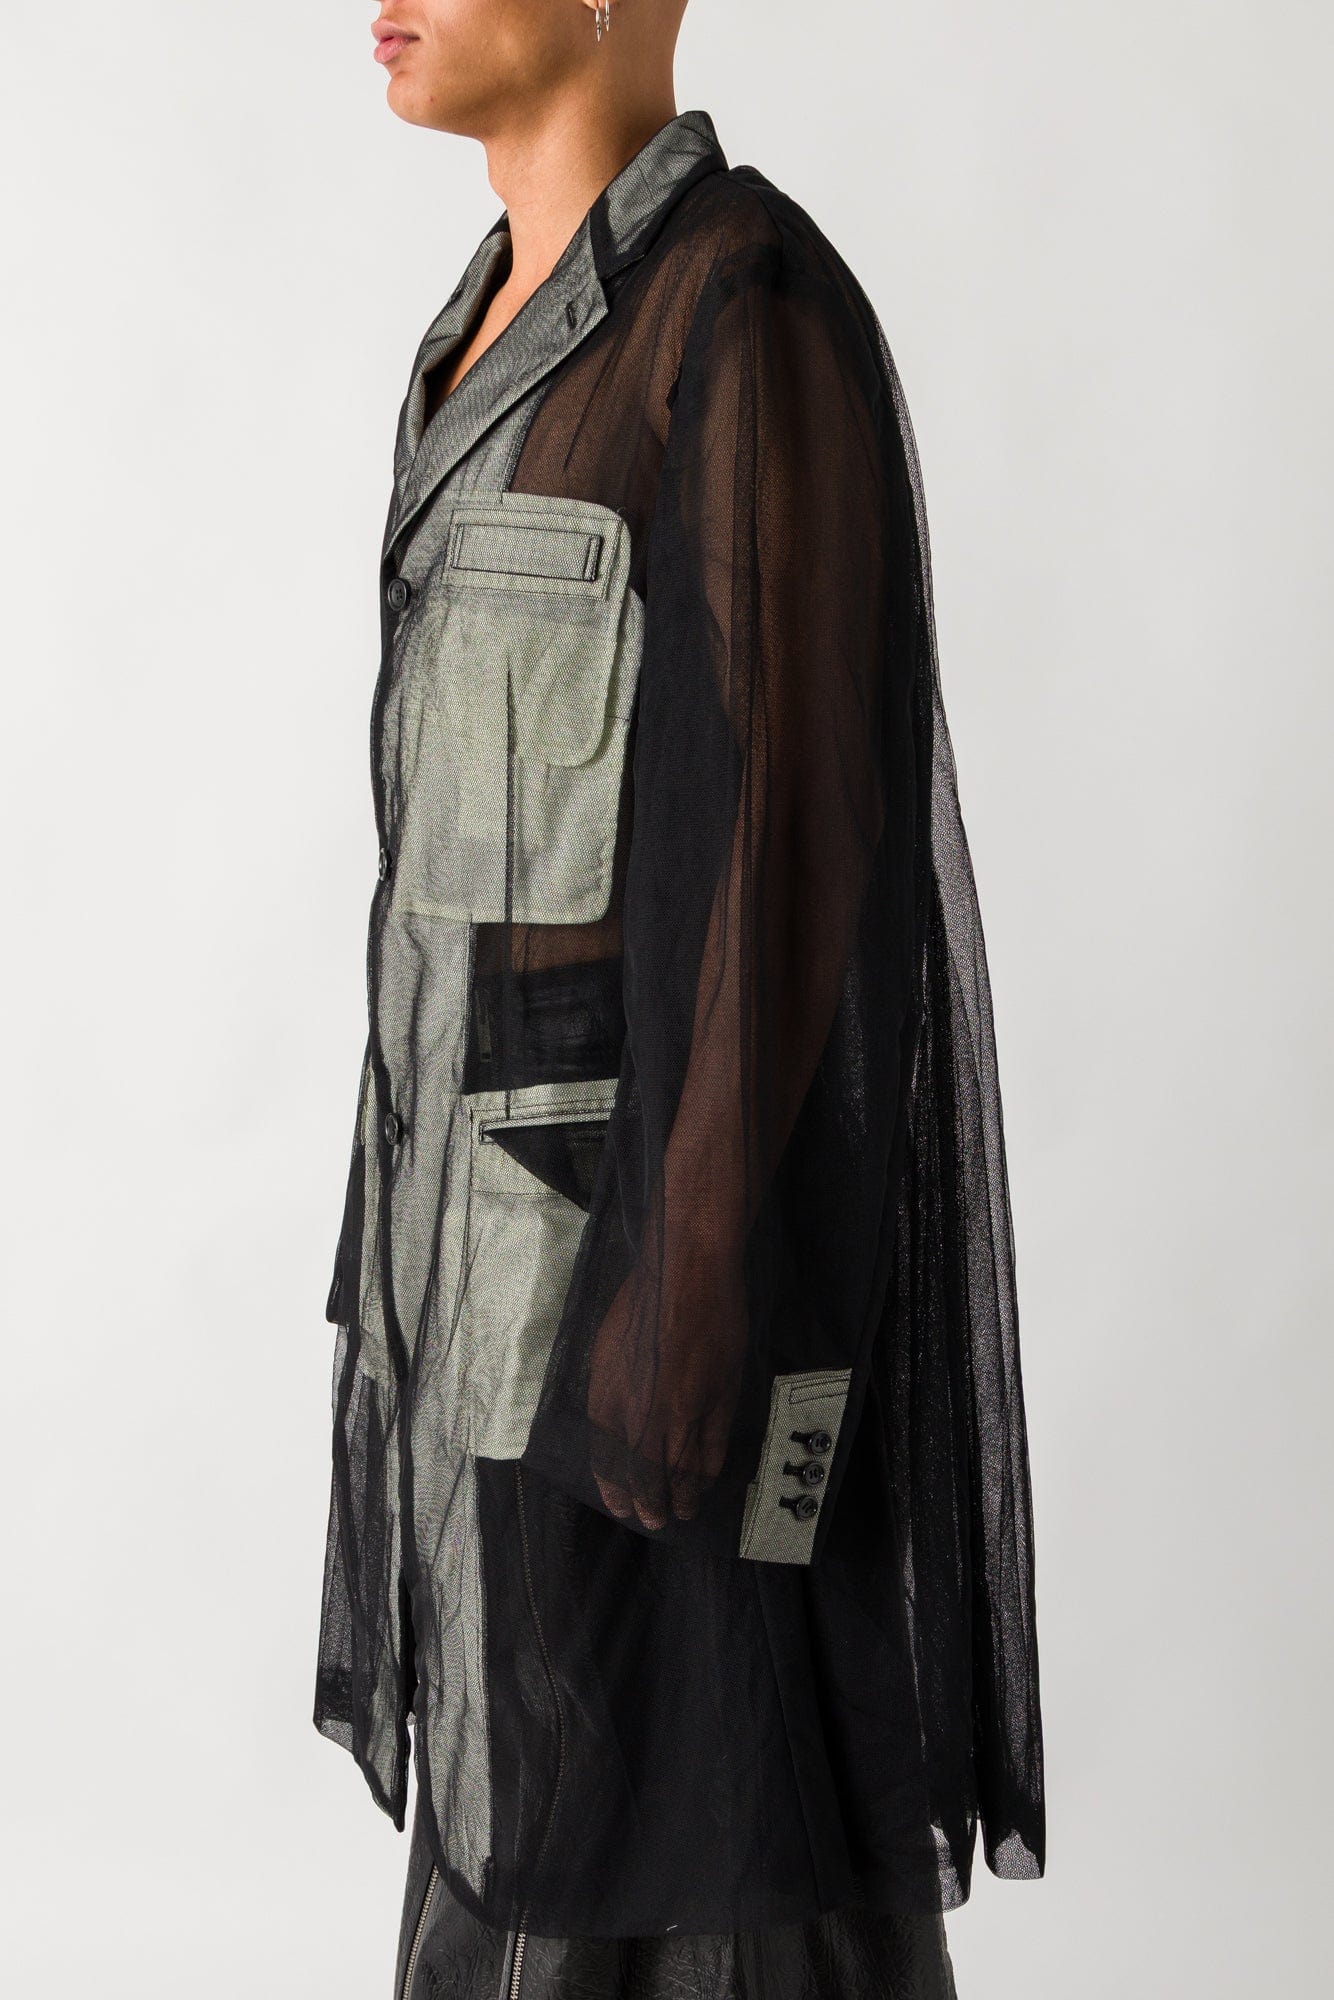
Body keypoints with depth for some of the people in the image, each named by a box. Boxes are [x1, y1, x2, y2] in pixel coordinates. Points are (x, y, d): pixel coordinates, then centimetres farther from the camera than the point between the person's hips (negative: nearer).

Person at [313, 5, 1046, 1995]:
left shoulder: (761, 313, -16)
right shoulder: (535, 312, 14)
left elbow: (790, 793, -21)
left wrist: (695, 1270, -22)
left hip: (666, 1141, -10)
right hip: (528, 1135, 10)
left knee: (706, 1784, 1)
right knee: (542, 1762, 17)